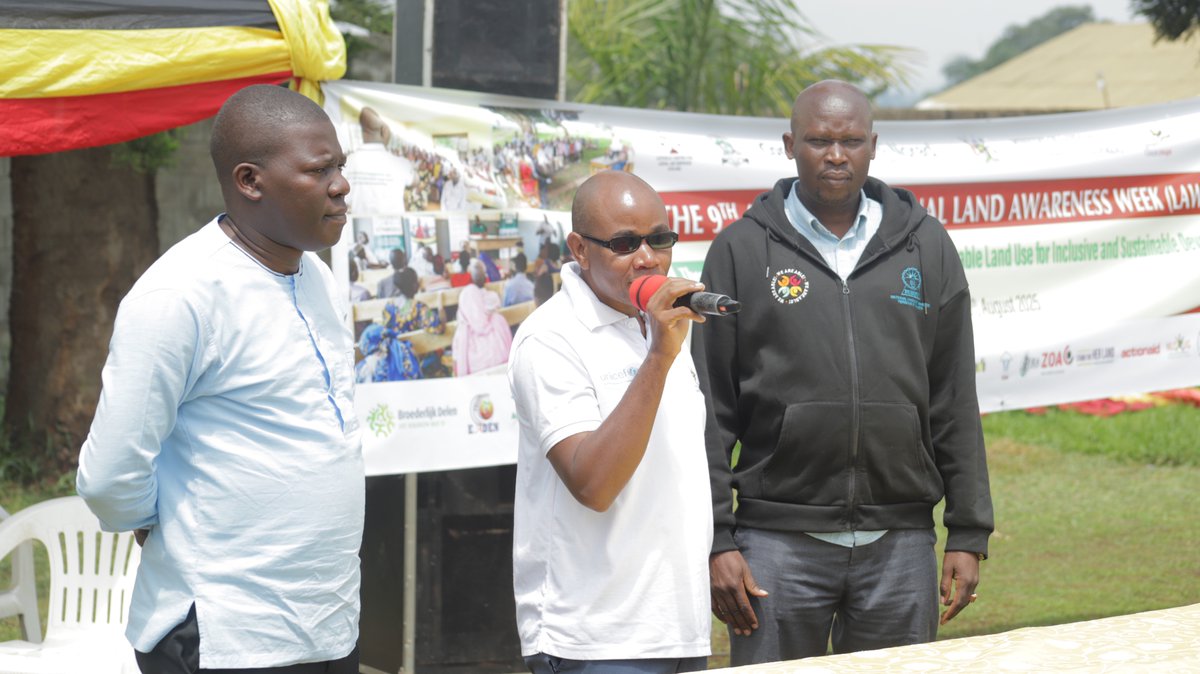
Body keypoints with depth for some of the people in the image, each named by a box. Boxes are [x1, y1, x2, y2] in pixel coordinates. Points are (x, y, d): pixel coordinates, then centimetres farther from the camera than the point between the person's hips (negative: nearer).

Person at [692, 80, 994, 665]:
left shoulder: (925, 246, 9)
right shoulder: (742, 250, 4)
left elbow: (955, 403, 10)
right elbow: (710, 409, 2)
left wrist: (969, 534, 5)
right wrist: (714, 539, -5)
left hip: (900, 542, 2)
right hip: (779, 539, -2)